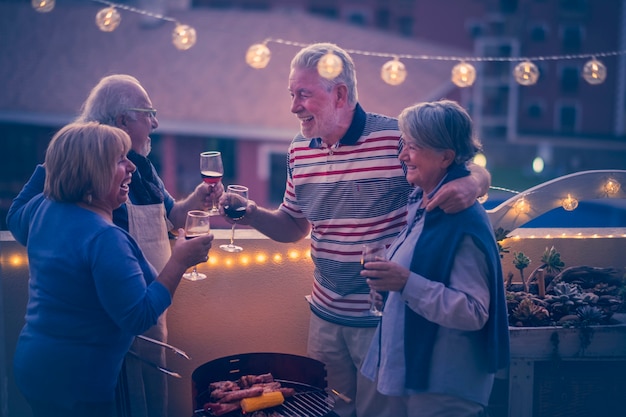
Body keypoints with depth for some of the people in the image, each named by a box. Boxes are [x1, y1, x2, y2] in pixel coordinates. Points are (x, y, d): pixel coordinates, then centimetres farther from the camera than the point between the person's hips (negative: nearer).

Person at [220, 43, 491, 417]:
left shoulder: (398, 138, -16)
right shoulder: (300, 149, 3)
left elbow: (478, 173, -7)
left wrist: (470, 185, -31)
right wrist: (253, 214, -5)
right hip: (326, 316, 5)